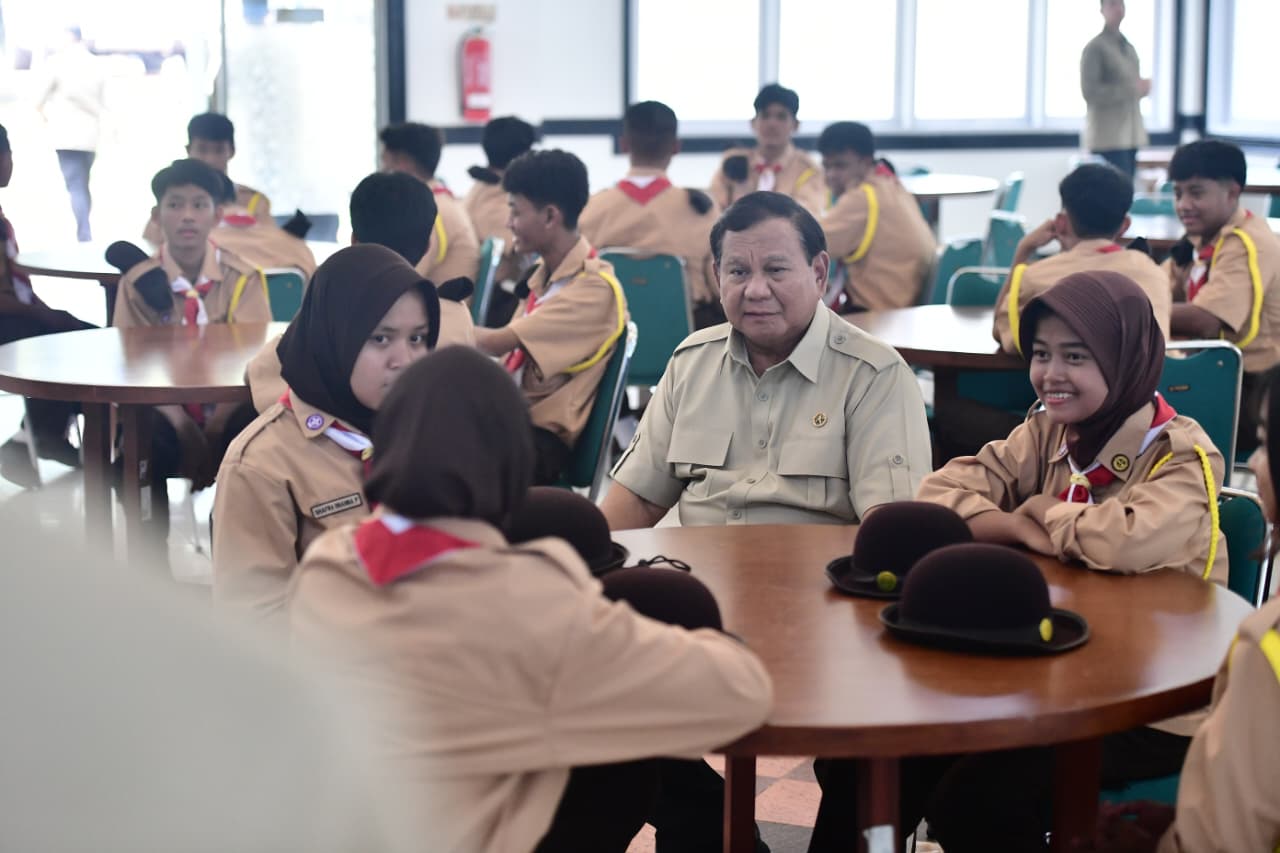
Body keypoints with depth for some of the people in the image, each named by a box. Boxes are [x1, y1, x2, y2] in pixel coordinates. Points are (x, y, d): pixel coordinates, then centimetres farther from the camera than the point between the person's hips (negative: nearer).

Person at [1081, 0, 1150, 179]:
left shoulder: (1129, 48, 17)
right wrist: (1132, 90, -18)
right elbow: (1090, 91, -15)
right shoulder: (1095, 47, -7)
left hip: (1130, 136, 8)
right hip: (1108, 138, -8)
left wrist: (1141, 87, 3)